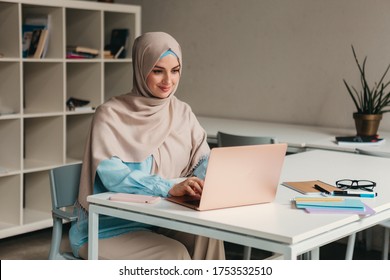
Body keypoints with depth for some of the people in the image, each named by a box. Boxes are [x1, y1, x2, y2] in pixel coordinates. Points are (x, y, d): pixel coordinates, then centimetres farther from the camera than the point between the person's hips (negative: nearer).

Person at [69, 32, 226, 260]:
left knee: (206, 235, -25)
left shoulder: (183, 113, 7)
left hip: (163, 219, 5)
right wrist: (170, 187, -37)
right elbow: (112, 175, -23)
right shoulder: (110, 115, -10)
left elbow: (203, 160, 3)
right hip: (111, 227, -4)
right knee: (174, 255, -28)